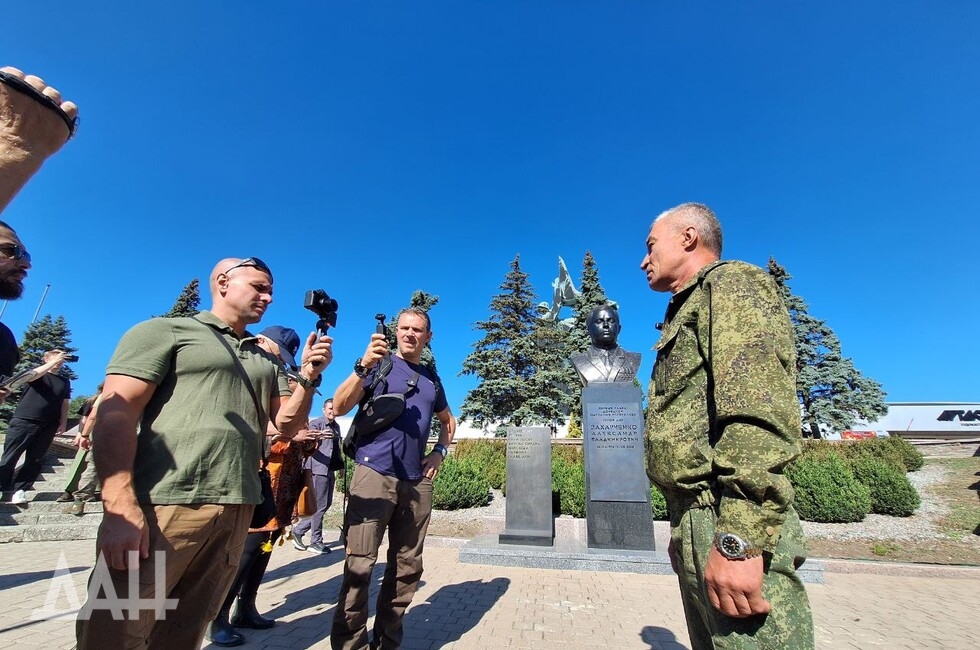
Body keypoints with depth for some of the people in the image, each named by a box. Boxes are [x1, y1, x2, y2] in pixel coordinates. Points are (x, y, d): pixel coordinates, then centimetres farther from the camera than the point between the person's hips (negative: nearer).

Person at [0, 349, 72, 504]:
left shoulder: (65, 382, 18)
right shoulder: (37, 373, 10)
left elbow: (64, 404, 14)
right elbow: (30, 376, -17)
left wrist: (63, 423, 3)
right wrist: (54, 362, -19)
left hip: (47, 426, 3)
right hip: (24, 420, -2)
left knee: (34, 459, 0)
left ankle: (20, 489, 5)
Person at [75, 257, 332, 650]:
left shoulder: (267, 361, 18)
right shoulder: (164, 332, 2)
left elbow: (286, 426, 14)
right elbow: (115, 414, -7)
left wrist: (308, 377, -3)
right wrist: (121, 508, -18)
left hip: (237, 511, 5)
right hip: (165, 505, -5)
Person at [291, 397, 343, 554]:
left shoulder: (336, 426, 16)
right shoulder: (316, 423, -6)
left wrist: (341, 465, 18)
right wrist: (317, 437, -44)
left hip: (330, 470, 8)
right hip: (319, 468, -8)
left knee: (327, 504, 12)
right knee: (320, 505, -3)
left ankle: (299, 530, 25)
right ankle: (316, 542, 10)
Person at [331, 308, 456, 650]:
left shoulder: (432, 379, 15)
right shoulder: (379, 364, 0)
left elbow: (447, 420, 29)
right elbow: (340, 406, -13)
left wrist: (441, 451, 11)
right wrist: (363, 366, -28)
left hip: (417, 481, 5)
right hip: (375, 472, -5)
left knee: (407, 567, 12)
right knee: (360, 563, -5)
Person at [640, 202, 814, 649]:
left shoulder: (732, 283, -5)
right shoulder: (689, 311, 22)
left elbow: (760, 414, -21)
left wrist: (737, 538, -26)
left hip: (730, 527, -9)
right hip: (698, 525, 10)